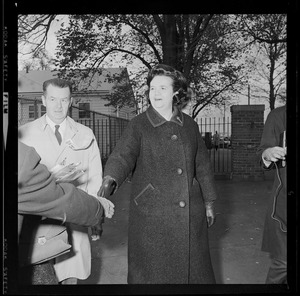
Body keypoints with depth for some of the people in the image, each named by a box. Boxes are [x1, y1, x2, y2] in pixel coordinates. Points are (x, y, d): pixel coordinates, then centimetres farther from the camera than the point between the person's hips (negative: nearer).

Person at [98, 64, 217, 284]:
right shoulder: (139, 126, -4)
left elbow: (202, 165, 12)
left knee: (194, 267, 15)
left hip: (190, 214, 3)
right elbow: (123, 155, -19)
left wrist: (208, 203, 15)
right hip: (151, 215, -3)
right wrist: (110, 180, -39)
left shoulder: (190, 125, 5)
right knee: (153, 271, 9)